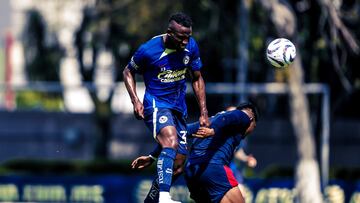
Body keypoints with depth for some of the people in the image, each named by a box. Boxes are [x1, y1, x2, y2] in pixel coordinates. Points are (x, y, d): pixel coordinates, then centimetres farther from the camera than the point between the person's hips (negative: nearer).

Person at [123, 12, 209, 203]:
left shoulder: (191, 46, -3)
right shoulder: (148, 50, -17)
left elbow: (197, 79, 10)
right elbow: (128, 72, 1)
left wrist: (203, 113, 6)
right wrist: (135, 100, -13)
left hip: (179, 108, 7)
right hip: (156, 104, -7)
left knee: (178, 163, 5)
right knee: (171, 142, -33)